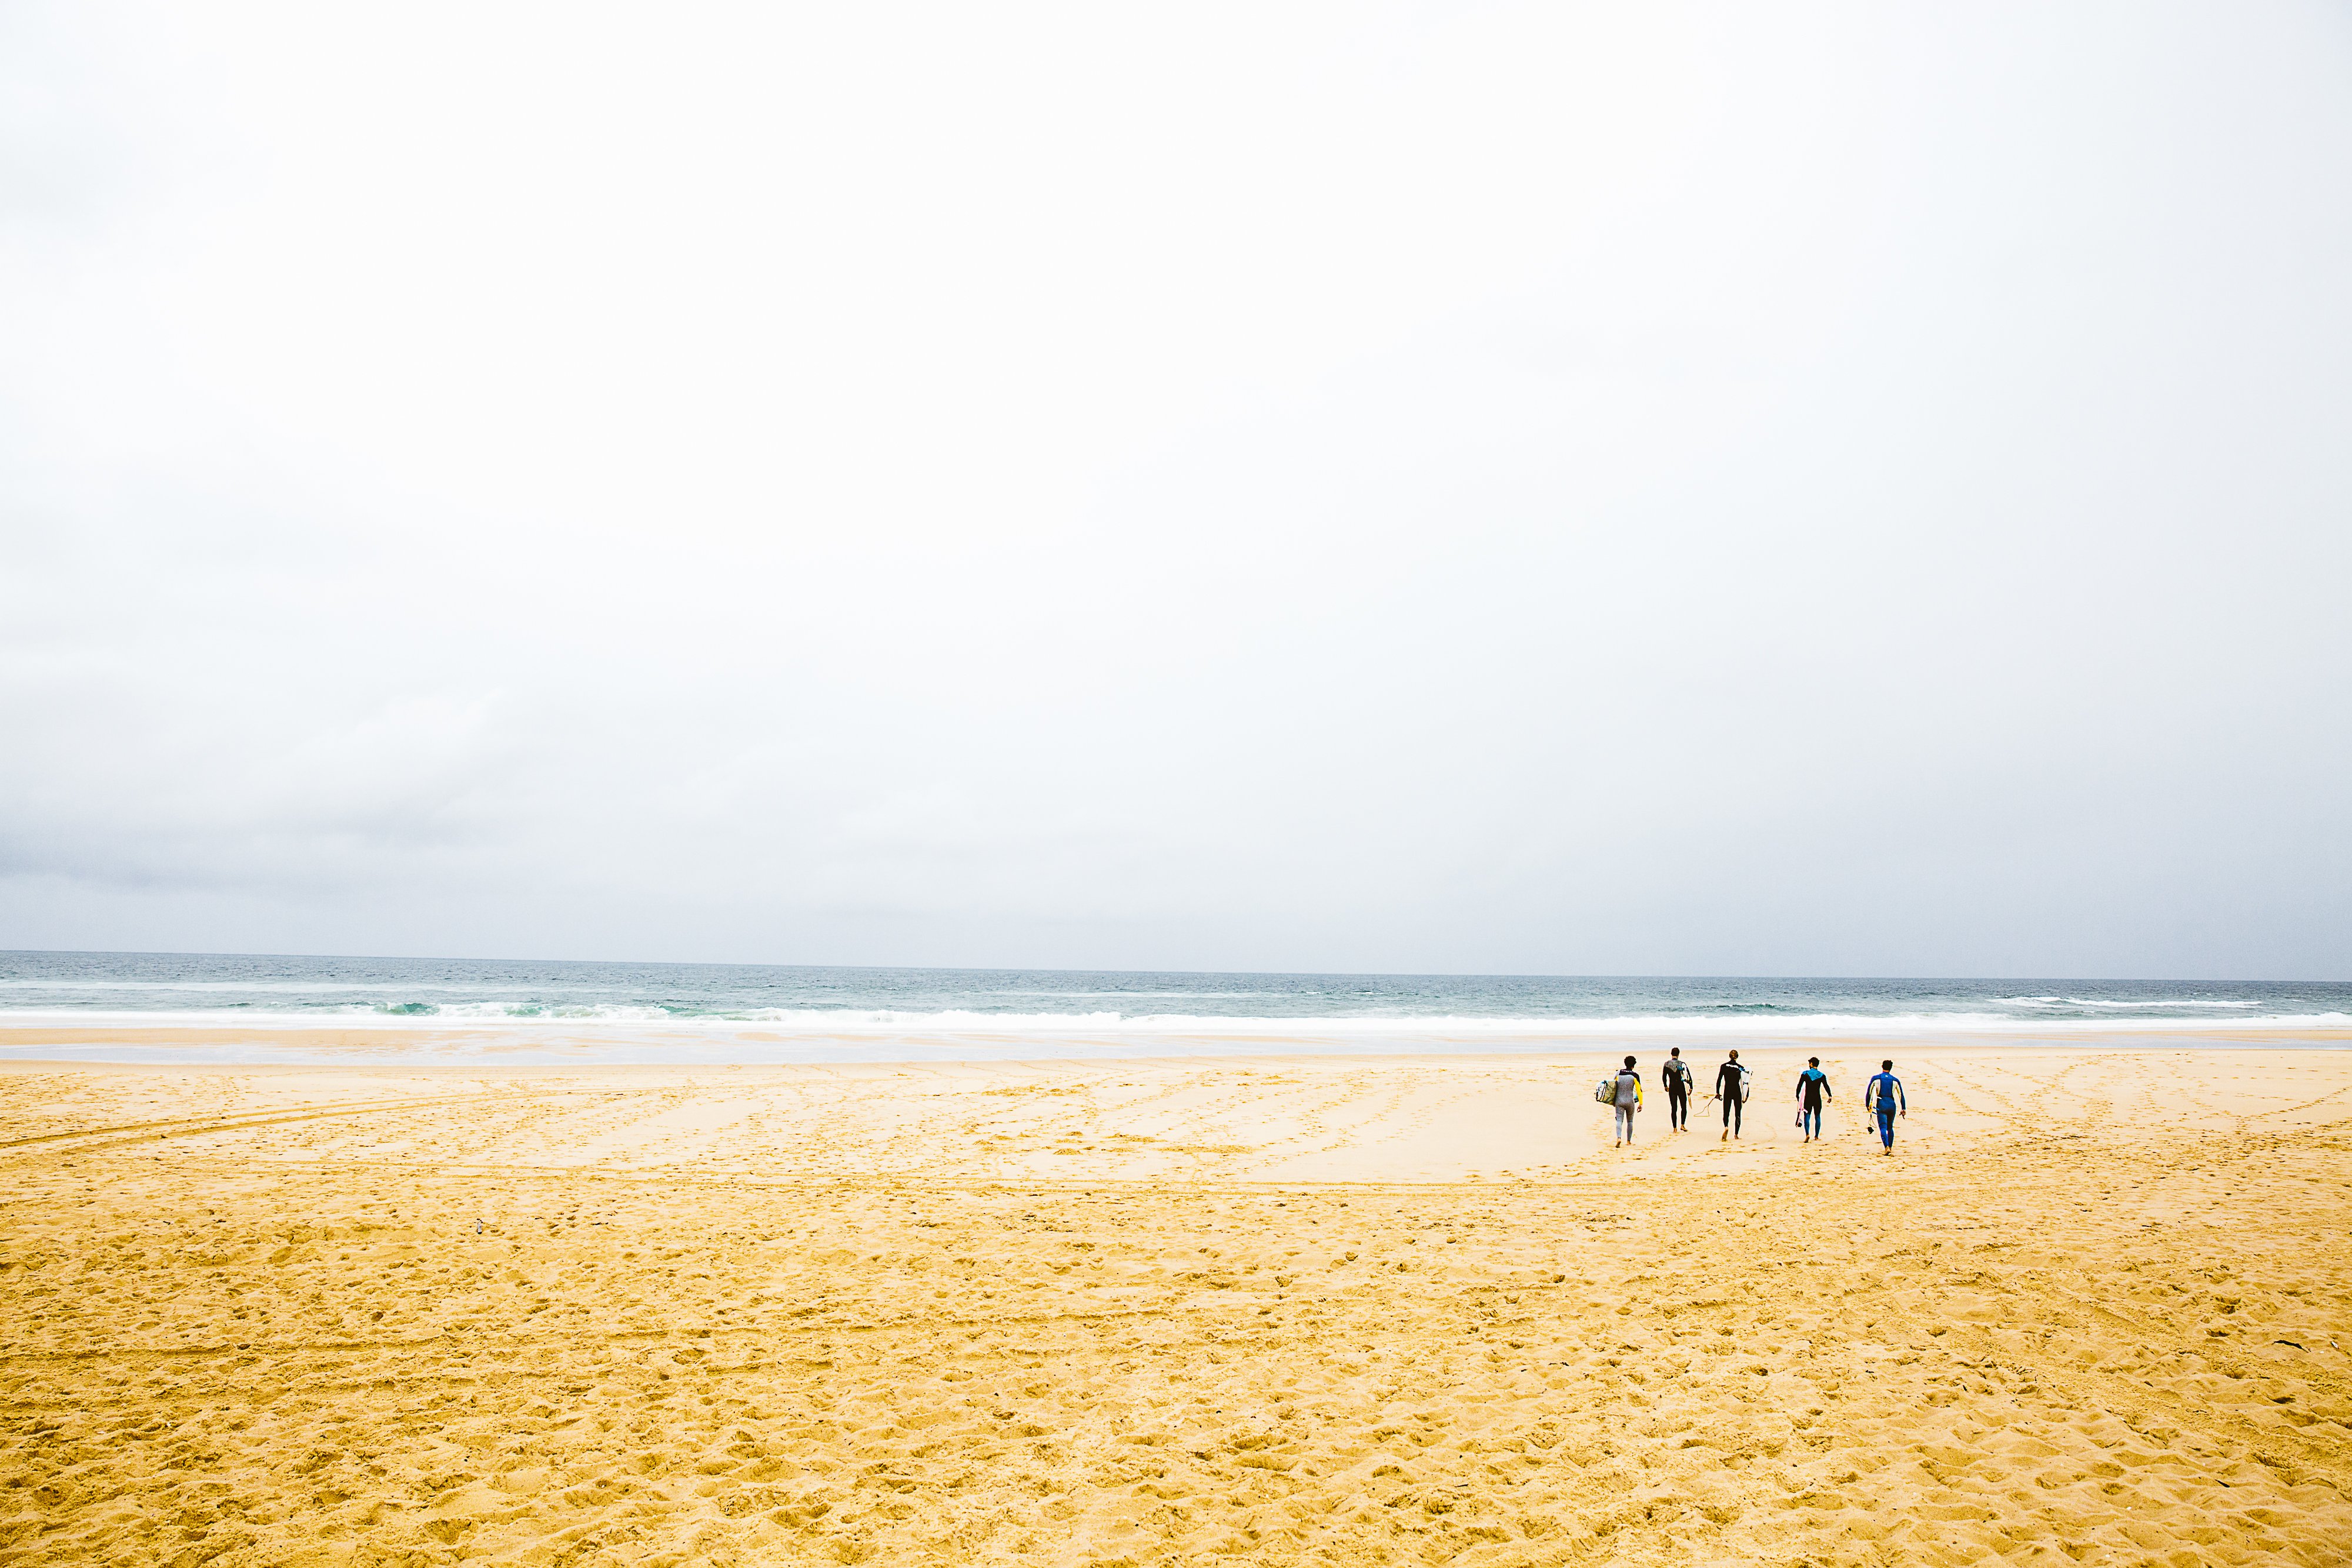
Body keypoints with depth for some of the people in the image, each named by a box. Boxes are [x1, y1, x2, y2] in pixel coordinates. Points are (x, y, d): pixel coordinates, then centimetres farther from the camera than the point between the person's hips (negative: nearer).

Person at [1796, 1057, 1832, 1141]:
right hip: (1818, 1099, 2)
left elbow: (1799, 1086, -2)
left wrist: (1797, 1096, 7)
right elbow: (1826, 1086, -7)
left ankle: (1807, 1134, -23)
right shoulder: (1822, 1075, 1)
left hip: (1808, 1099, -1)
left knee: (1807, 1116, -3)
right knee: (1817, 1117, 12)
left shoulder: (1805, 1074, -2)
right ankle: (1816, 1136, 15)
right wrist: (1830, 1096, -2)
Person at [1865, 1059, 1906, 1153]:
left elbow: (1869, 1092, 1)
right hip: (1892, 1105, 2)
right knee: (1890, 1128, 18)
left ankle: (1887, 1147, -24)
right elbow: (1901, 1095, 6)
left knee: (1883, 1127, -4)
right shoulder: (1895, 1080, 5)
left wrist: (1867, 1105, 11)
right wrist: (1904, 1109, 12)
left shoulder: (1876, 1079, 1)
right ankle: (1890, 1148, 21)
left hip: (1881, 1104, -2)